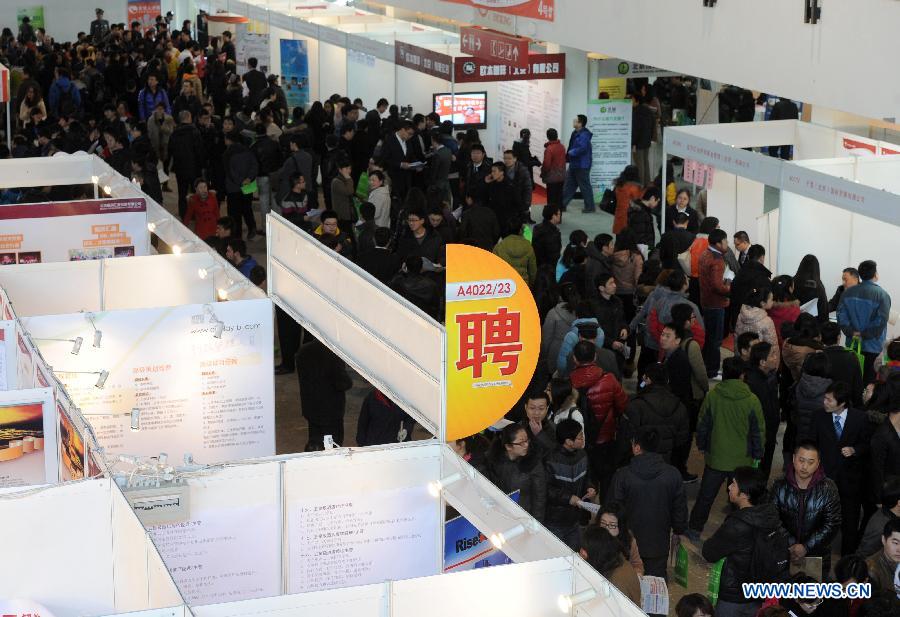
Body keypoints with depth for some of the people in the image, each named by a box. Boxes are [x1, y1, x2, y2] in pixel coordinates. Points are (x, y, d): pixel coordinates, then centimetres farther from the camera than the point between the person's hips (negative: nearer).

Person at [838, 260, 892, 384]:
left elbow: (841, 315, -2)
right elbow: (881, 321, -18)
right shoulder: (882, 295, -11)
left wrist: (851, 332, -6)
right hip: (872, 346, -4)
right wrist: (865, 335, -11)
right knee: (869, 378, 2)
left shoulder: (848, 293, 3)